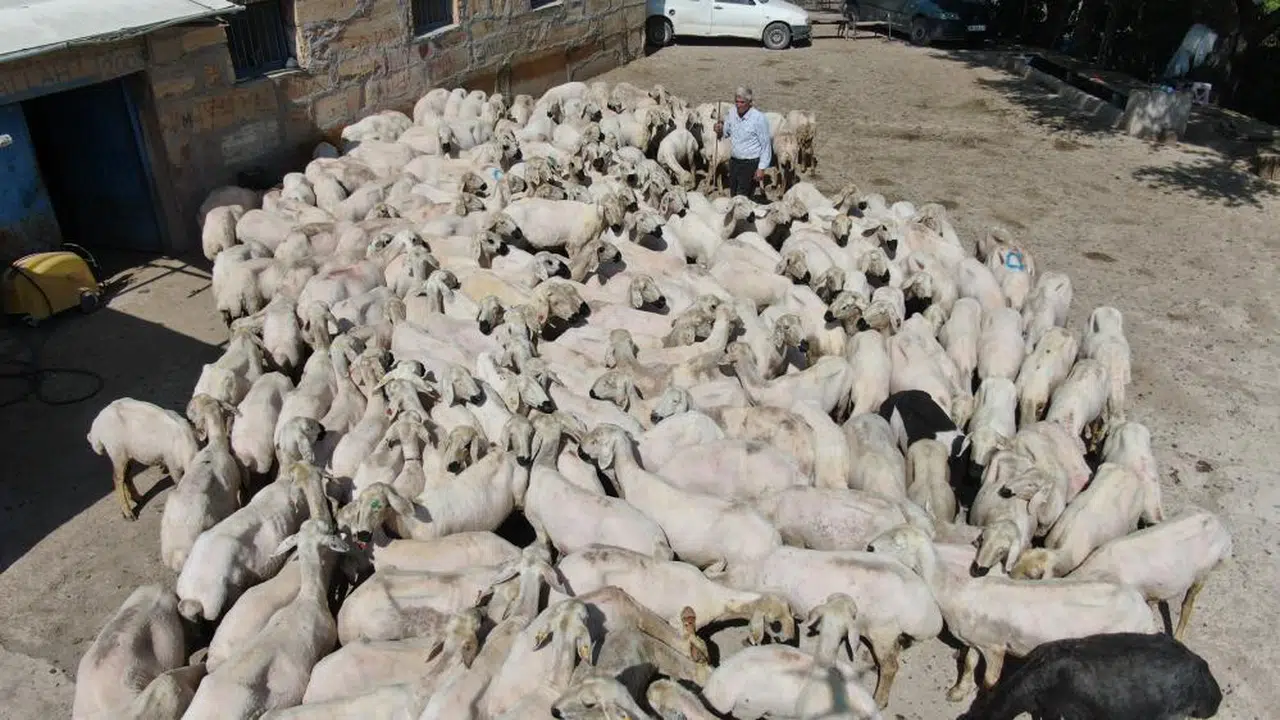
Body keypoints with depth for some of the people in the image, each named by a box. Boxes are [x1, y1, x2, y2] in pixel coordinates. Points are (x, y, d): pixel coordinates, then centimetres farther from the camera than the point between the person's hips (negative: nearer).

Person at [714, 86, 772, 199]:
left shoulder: (759, 118, -18)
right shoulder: (733, 113, 0)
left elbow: (766, 145, -13)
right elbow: (726, 131, 17)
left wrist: (761, 168, -15)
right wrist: (720, 131, -8)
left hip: (750, 164, -6)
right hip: (734, 161, 6)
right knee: (733, 195, 17)